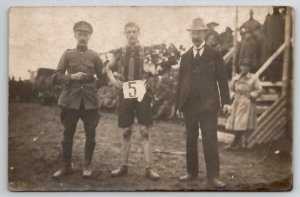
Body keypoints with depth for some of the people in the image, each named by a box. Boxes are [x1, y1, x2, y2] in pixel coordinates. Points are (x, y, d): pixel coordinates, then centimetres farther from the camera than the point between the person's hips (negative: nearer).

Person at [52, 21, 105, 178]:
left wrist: (94, 85, -4)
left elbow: (103, 78, 12)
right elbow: (56, 78, 2)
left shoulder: (94, 56, 8)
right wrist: (72, 77, -12)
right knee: (68, 134, 6)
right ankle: (66, 166, 18)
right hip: (71, 100, 0)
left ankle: (87, 166, 16)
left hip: (90, 101, 0)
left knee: (90, 134, 3)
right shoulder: (68, 54, 6)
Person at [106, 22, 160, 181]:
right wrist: (114, 81, 1)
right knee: (126, 131, 7)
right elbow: (108, 68, 18)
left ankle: (149, 168, 2)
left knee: (144, 131, -2)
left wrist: (150, 80, -7)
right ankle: (124, 166, 17)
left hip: (142, 93, -1)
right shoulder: (119, 52, 4)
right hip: (125, 94, 1)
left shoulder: (146, 52, 1)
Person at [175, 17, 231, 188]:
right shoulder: (185, 57, 13)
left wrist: (226, 101, -6)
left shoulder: (214, 55, 3)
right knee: (190, 139, 10)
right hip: (189, 104, 4)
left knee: (210, 140, -6)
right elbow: (181, 81, 13)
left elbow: (222, 79, 1)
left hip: (208, 104, -4)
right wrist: (179, 104, 9)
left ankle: (213, 177, -4)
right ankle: (192, 172, 21)